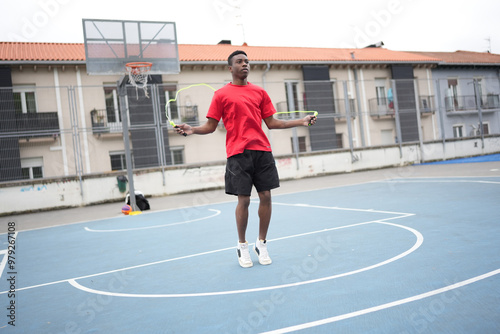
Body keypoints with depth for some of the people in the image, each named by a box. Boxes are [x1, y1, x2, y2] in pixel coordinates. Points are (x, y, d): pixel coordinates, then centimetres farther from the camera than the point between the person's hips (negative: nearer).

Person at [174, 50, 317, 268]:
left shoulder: (259, 92, 15)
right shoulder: (222, 94, 6)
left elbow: (271, 123, 15)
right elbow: (211, 126, 5)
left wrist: (301, 121, 8)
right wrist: (192, 130, -13)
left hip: (262, 151, 3)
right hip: (238, 153, -3)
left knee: (265, 197, 1)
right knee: (244, 200, -3)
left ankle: (261, 243, 19)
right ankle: (242, 246, 17)